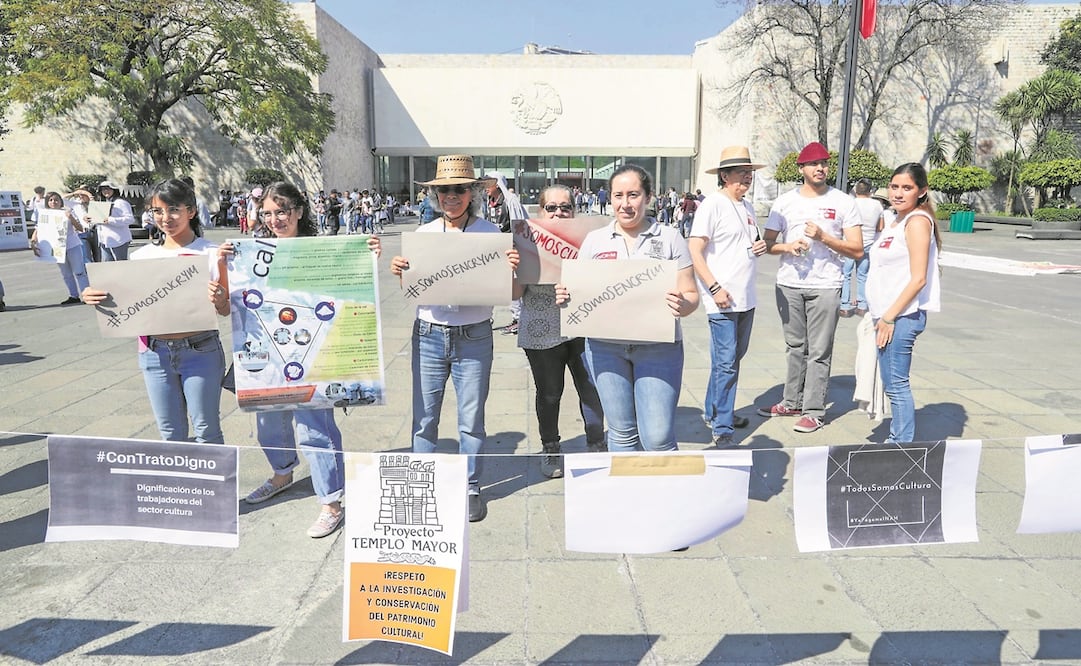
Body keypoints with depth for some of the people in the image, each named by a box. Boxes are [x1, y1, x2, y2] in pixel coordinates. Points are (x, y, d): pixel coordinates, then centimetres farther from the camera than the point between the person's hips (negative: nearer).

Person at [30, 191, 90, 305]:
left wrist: (71, 218, -25)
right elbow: (37, 230, 0)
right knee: (66, 274, 11)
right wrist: (33, 242, -17)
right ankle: (73, 296, 19)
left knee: (79, 272, -5)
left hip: (72, 246, -4)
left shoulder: (67, 212, -4)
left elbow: (80, 228, -9)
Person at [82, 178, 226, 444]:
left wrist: (218, 301, -25)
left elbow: (225, 311, -3)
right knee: (170, 433, 16)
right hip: (155, 352, 4)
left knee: (206, 431, 6)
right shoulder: (142, 255, 6)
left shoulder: (210, 253, -5)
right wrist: (94, 297, -9)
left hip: (200, 351, -4)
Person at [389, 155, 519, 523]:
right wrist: (399, 271, -9)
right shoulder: (423, 233, 6)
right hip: (428, 336, 2)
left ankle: (471, 489, 23)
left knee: (471, 420, 6)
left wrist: (511, 268, -19)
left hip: (473, 338, -2)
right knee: (424, 418, 9)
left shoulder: (489, 232, -1)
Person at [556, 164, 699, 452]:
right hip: (605, 346, 2)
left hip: (658, 347, -2)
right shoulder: (594, 240, 8)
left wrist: (683, 305, -21)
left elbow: (691, 295, 1)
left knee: (658, 437, -3)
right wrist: (565, 296, -10)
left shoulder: (670, 238, 3)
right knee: (621, 432, 11)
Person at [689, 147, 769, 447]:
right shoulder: (712, 204, -10)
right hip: (722, 299, -9)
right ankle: (722, 427, 3)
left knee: (734, 357, 16)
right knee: (725, 362, -7)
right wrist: (714, 287, -21)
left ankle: (714, 411, 32)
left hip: (746, 298, 9)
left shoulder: (747, 206, 15)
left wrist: (761, 247, 4)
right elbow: (694, 251, -15)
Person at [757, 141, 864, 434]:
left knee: (819, 352, -2)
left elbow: (857, 250, -1)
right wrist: (788, 247, -12)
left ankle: (814, 411, 5)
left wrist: (823, 237, -14)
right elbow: (767, 244, 9)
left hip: (825, 286, -2)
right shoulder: (785, 201, 8)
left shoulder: (843, 202, 2)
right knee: (795, 347, 11)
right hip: (789, 284, 2)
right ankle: (792, 402, 23)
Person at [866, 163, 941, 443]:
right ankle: (896, 441, 24)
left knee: (896, 384, -4)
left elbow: (918, 279, -17)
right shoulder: (896, 221, 16)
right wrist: (881, 315, 16)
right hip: (887, 314, 9)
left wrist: (890, 317, -17)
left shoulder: (918, 221, -11)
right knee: (893, 384, 14)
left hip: (902, 315, -9)